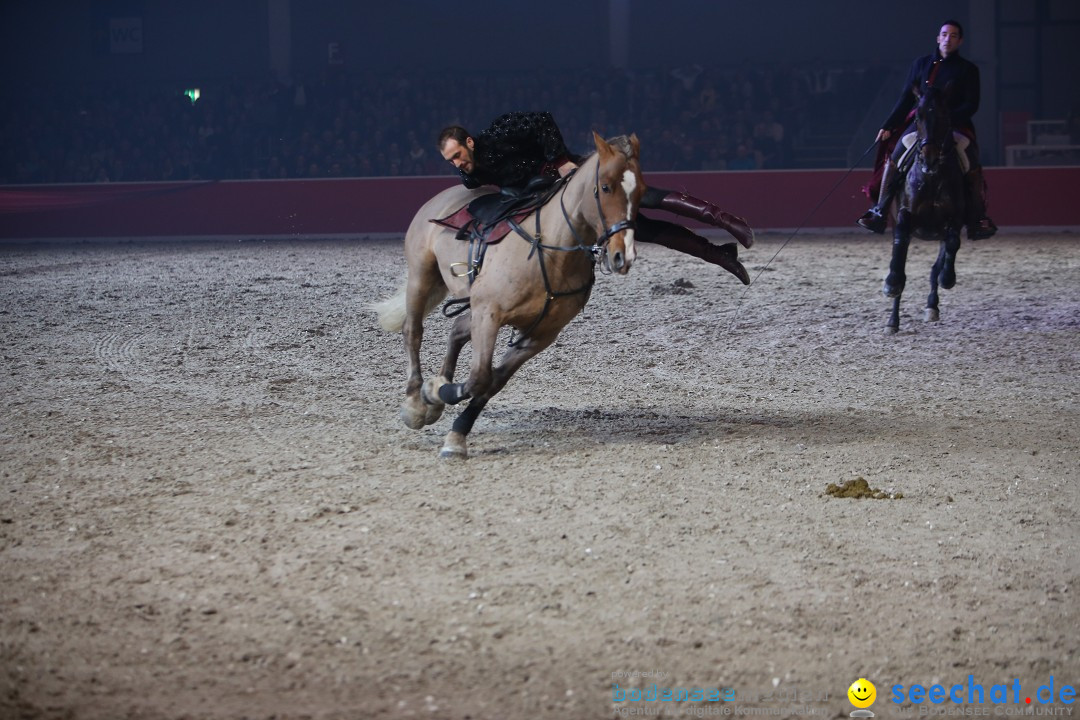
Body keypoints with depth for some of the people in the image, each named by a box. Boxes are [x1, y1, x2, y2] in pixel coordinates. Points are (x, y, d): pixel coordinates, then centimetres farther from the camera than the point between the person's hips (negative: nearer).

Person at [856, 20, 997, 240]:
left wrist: (949, 117, -18)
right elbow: (906, 99, 12)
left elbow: (971, 105, -1)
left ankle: (978, 221, -11)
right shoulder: (921, 64, 11)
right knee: (893, 159, -15)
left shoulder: (967, 69, 5)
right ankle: (879, 213, -11)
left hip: (955, 125, -1)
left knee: (973, 168, -18)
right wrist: (888, 126, 5)